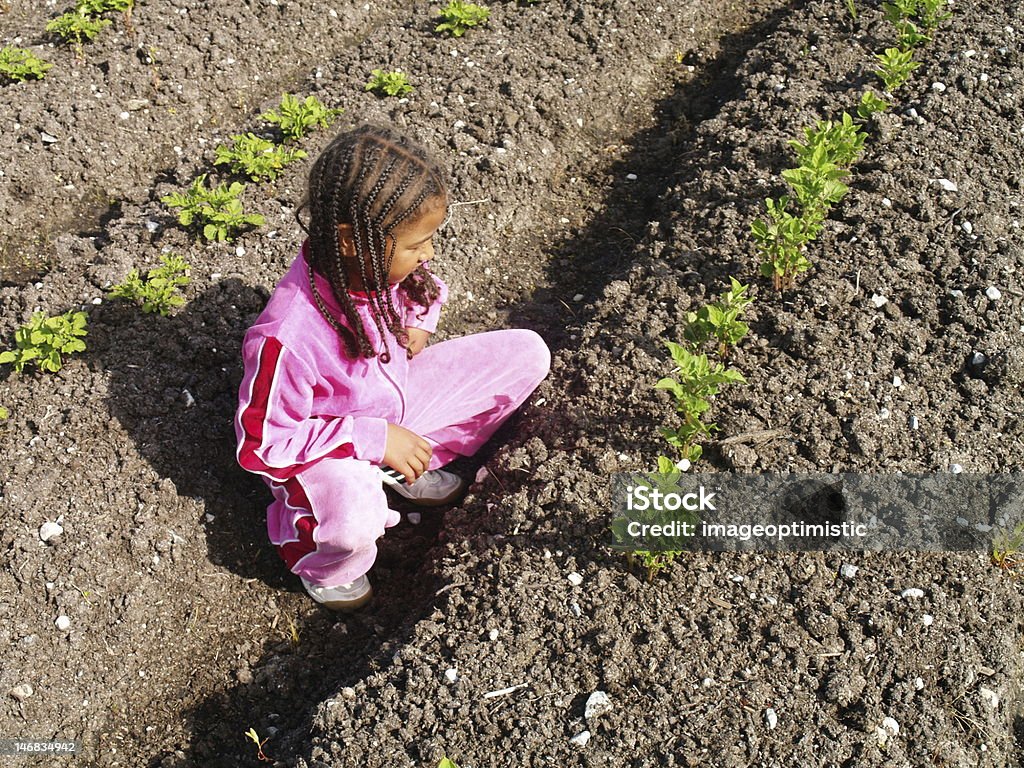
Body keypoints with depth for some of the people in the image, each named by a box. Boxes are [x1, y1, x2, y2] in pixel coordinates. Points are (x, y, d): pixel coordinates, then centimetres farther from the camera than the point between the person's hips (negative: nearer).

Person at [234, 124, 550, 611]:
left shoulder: (379, 263, -16)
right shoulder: (286, 338, -36)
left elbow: (423, 286, 10)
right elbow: (260, 445, -26)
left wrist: (420, 321, -12)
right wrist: (371, 439, -29)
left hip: (393, 402, 7)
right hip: (326, 448, -6)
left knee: (527, 354, -4)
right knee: (356, 523, -41)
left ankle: (409, 470, 8)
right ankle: (316, 561, 0)